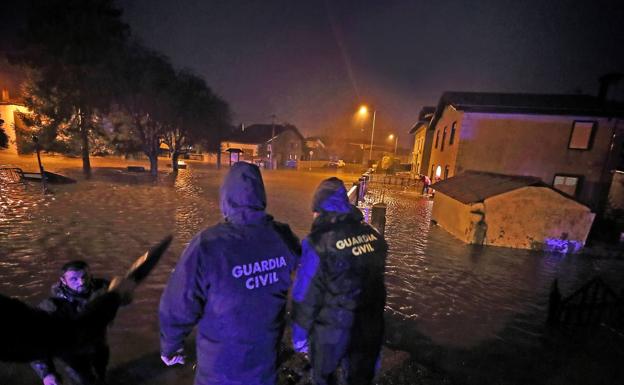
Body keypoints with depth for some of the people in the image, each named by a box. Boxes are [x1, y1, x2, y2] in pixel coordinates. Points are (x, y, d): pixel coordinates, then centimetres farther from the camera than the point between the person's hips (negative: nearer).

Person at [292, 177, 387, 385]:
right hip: (369, 328, 4)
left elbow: (305, 297, -17)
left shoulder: (319, 243, -25)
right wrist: (370, 319, 16)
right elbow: (376, 282, 2)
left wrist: (300, 335, -1)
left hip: (331, 331, -4)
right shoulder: (373, 235, -9)